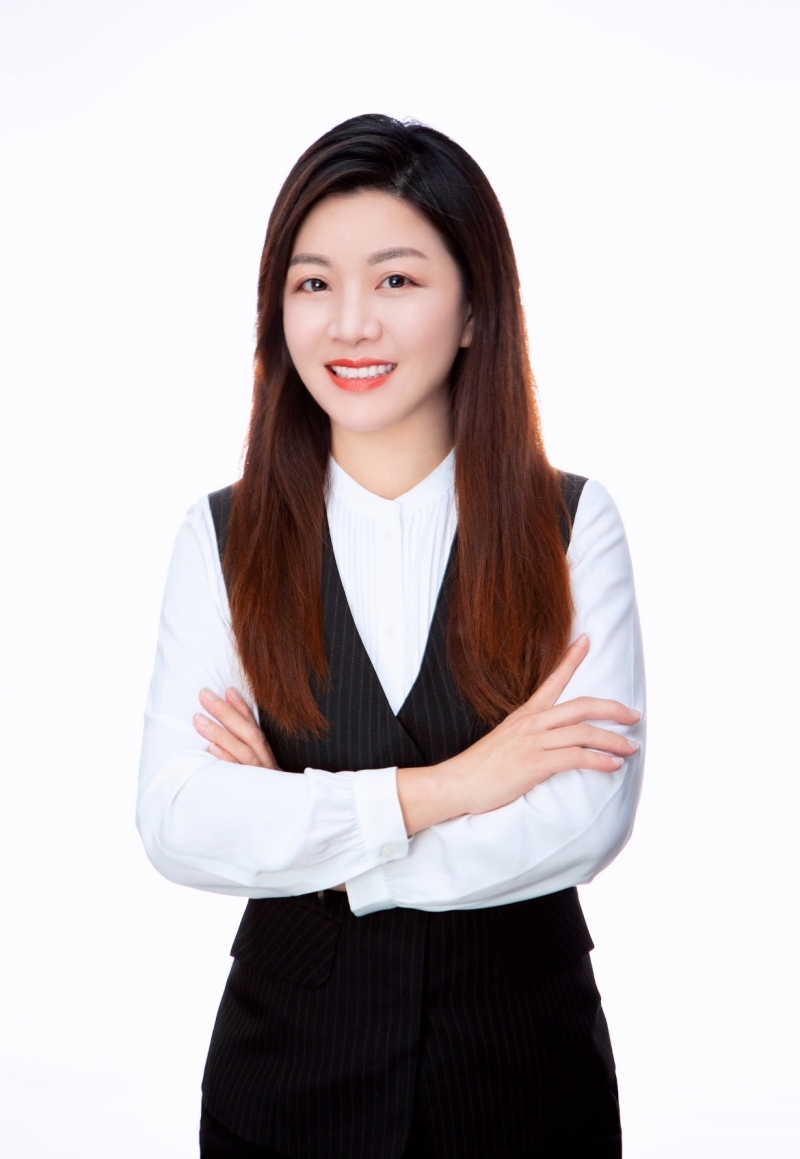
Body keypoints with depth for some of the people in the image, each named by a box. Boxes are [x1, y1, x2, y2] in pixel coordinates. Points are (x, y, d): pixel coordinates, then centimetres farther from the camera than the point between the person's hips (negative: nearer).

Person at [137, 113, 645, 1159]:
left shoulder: (573, 524, -6)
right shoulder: (225, 539, -3)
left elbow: (590, 817, -15)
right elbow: (175, 826, -13)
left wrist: (291, 830, -14)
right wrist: (443, 788, -20)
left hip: (526, 1066, 0)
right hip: (289, 1065, 1)